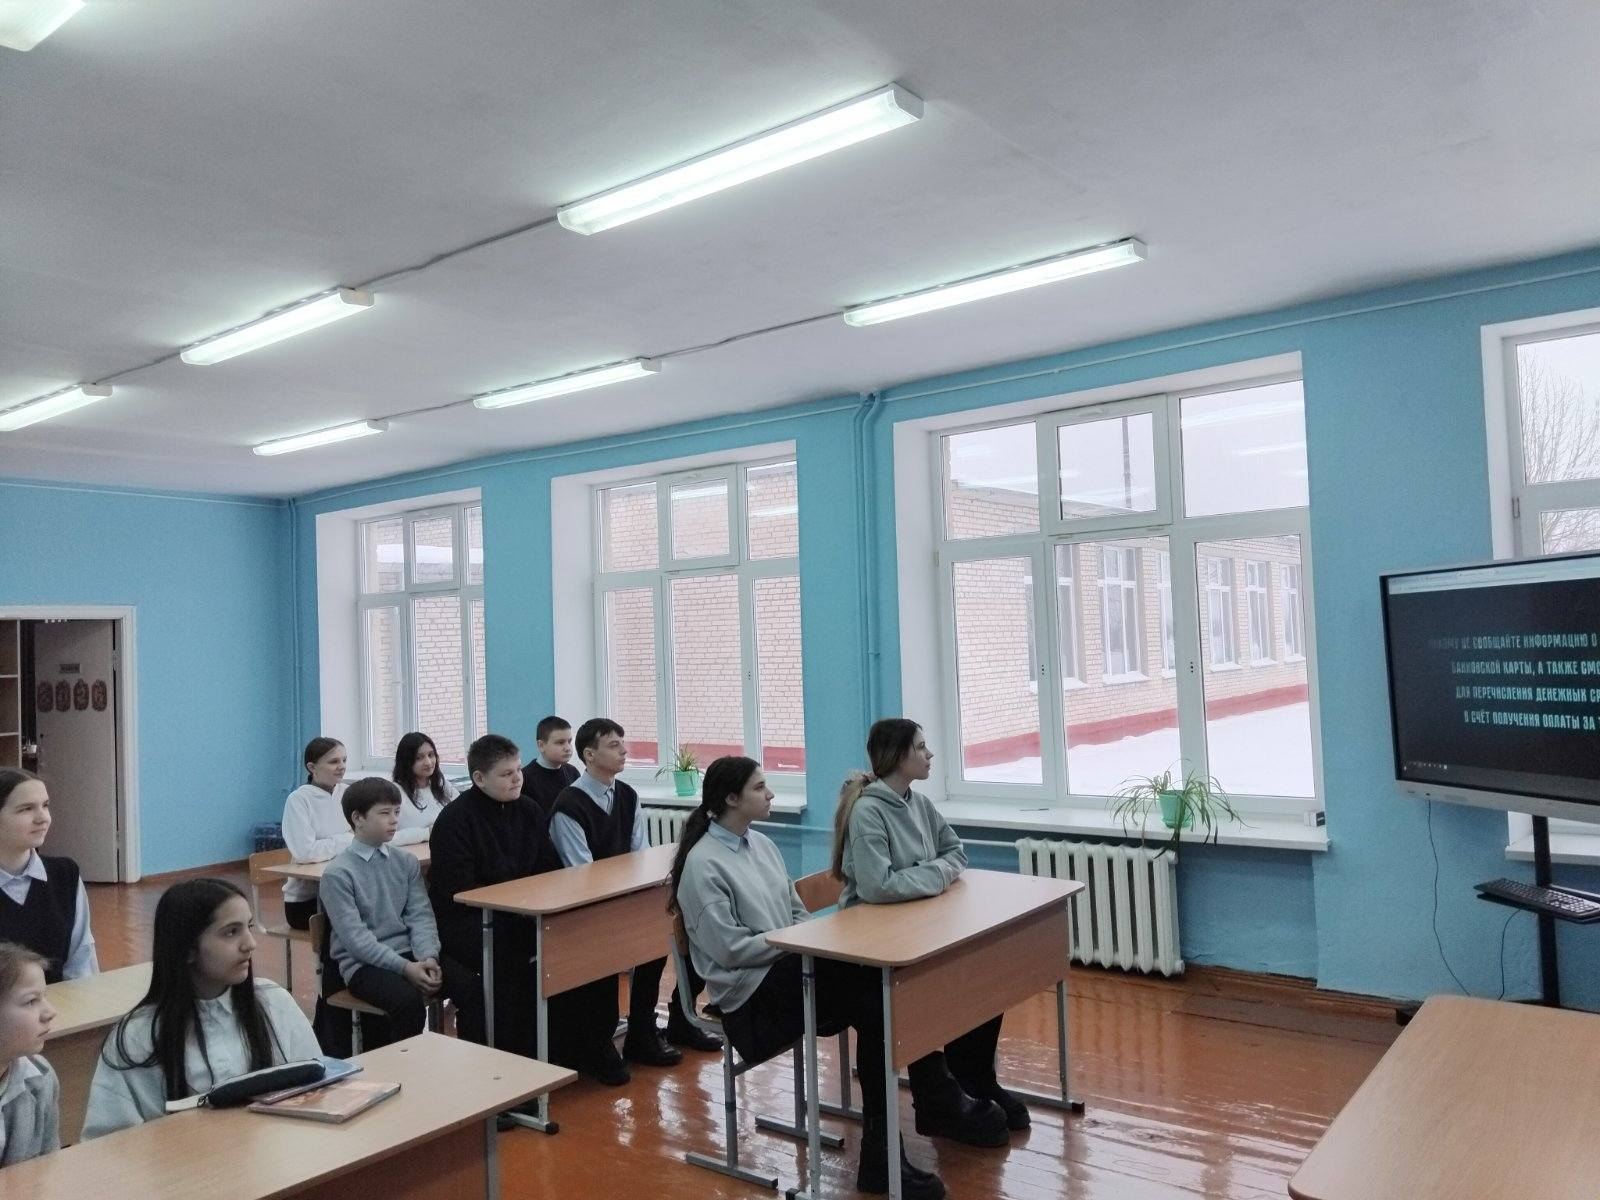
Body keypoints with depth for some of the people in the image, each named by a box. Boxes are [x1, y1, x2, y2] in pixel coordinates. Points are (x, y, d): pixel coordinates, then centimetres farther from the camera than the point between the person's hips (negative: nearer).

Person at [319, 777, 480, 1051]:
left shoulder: (406, 862, 9)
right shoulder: (337, 873, -7)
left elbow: (420, 916, 3)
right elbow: (355, 938, -13)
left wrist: (428, 957, -16)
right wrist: (405, 968, -21)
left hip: (408, 952, 5)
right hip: (363, 963, -5)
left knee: (472, 985, -18)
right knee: (409, 1000, -33)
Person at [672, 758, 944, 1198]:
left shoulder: (761, 844, 14)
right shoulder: (703, 864, -13)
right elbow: (729, 948, -17)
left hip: (789, 967, 7)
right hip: (751, 989, -7)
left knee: (875, 986, -22)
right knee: (875, 1005, -27)